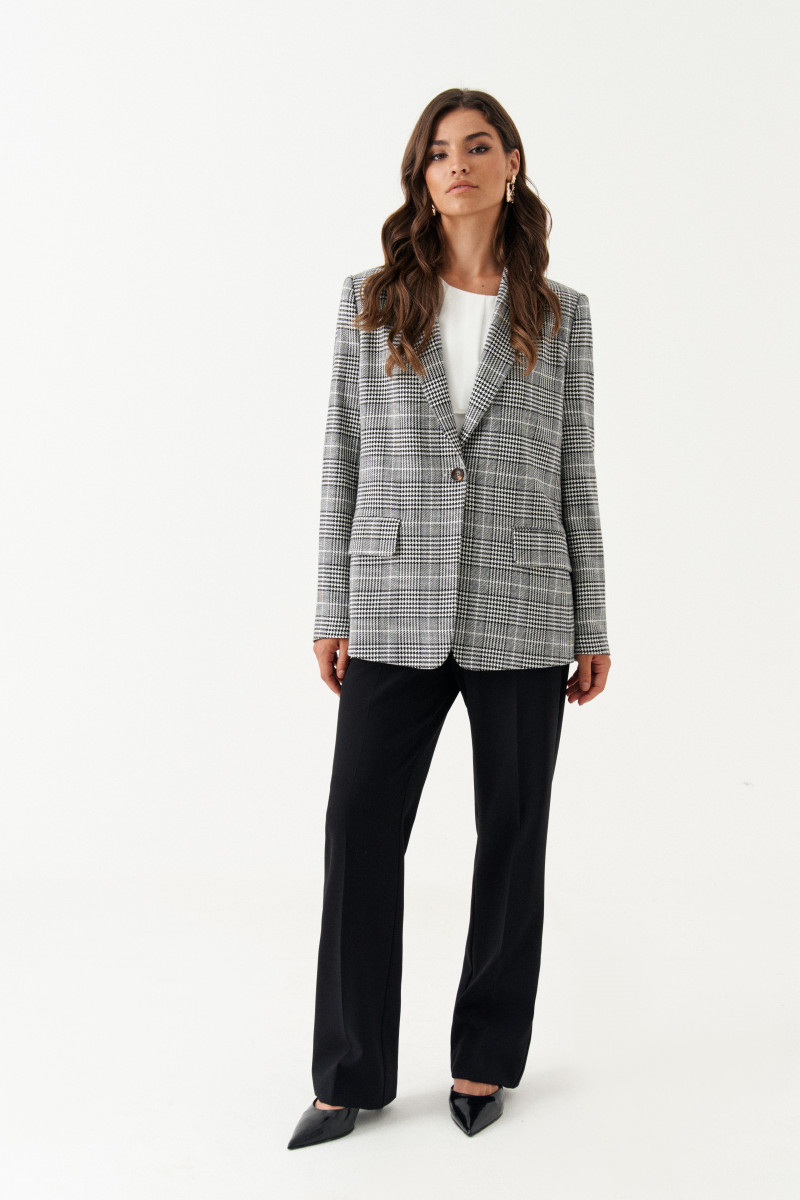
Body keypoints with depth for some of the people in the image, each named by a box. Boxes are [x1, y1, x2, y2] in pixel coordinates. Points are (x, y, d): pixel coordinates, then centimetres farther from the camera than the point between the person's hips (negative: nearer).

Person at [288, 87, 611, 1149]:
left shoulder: (560, 314, 5)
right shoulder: (372, 301, 5)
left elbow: (576, 477, 6)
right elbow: (344, 458, 5)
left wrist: (593, 630, 4)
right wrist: (333, 611, 1)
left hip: (523, 618, 0)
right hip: (398, 615, 0)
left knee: (512, 837, 8)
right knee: (360, 831, 0)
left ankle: (486, 1058, 26)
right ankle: (354, 1075, 16)